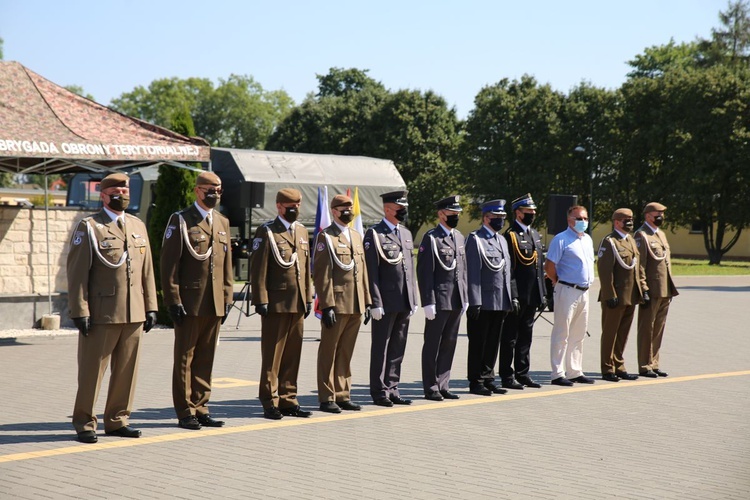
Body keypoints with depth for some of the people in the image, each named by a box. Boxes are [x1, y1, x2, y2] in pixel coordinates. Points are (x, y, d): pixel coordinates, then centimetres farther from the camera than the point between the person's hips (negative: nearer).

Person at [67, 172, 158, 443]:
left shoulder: (138, 226, 15)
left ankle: (117, 420, 20)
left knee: (127, 370, 9)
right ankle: (84, 423, 11)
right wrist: (80, 312, -11)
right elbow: (77, 273, -5)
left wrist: (151, 307, 11)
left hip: (134, 314, 5)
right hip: (101, 314, -5)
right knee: (92, 370, 1)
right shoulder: (89, 227, -2)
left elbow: (147, 270, 16)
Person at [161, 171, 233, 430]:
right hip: (189, 304, -6)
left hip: (215, 304, 6)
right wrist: (174, 300, -13)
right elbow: (168, 264, -7)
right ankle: (185, 412, 8)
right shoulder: (180, 220, -4)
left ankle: (201, 409, 18)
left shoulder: (223, 222, 15)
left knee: (206, 359, 10)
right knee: (185, 359, 2)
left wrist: (227, 298, 11)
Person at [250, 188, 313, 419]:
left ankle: (288, 400, 16)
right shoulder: (266, 232, -4)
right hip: (276, 304, -6)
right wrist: (261, 301, -13)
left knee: (293, 355, 9)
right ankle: (270, 403, 4)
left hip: (298, 304, 6)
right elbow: (258, 270, -8)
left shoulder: (302, 231, 17)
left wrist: (308, 298, 15)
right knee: (272, 355, -1)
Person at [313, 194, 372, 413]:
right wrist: (327, 305, -17)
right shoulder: (326, 237, -4)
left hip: (356, 306, 7)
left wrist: (367, 302, 14)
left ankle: (342, 396, 17)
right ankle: (327, 398, 6)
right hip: (336, 305, -6)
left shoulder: (356, 236, 18)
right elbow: (321, 274, -10)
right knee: (329, 352, 1)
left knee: (346, 353, 11)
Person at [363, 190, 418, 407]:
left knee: (398, 348, 11)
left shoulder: (406, 233, 16)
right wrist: (375, 303, -15)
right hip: (386, 302, -7)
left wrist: (414, 300, 15)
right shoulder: (374, 234, -7)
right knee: (381, 348, 2)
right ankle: (379, 392, 9)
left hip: (404, 303, 7)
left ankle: (392, 389, 18)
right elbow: (371, 272, -11)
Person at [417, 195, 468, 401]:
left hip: (457, 300, 7)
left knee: (449, 343, 10)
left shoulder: (459, 237, 15)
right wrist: (428, 302, -16)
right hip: (439, 300, -7)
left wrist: (465, 298, 15)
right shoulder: (431, 237, -8)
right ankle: (431, 388, 7)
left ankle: (443, 385, 17)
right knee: (432, 345, 1)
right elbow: (424, 272, -12)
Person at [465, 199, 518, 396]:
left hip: (500, 303, 7)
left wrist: (512, 297, 15)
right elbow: (472, 272, -13)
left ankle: (488, 379, 20)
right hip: (483, 302, -7)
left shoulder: (501, 240, 17)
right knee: (478, 344, 0)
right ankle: (476, 382, 6)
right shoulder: (475, 239, -7)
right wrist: (474, 301, -17)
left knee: (493, 343, 12)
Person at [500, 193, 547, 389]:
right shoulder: (510, 235, -11)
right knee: (510, 338, 0)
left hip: (531, 297, 8)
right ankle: (507, 376, 6)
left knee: (525, 336, 14)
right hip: (517, 296, -8)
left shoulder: (535, 234, 16)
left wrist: (542, 294, 16)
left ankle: (523, 374, 22)